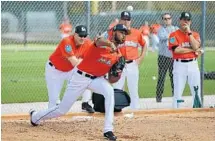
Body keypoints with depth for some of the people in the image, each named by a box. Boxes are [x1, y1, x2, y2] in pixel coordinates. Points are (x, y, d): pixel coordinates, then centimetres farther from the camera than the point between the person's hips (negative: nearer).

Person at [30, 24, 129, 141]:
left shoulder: (118, 55, 2)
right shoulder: (104, 43, -17)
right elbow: (99, 41, -46)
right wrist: (111, 44, -68)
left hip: (97, 78, 5)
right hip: (80, 77, -5)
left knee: (110, 91, -28)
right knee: (62, 109, 5)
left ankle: (108, 130, -26)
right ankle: (35, 117, 34)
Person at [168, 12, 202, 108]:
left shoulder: (195, 34, 10)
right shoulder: (174, 35, 0)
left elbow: (196, 47, -9)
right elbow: (176, 50, -15)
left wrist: (189, 32, -8)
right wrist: (193, 50, -9)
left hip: (193, 65, 3)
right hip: (179, 65, -3)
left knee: (196, 92, 2)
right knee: (177, 92, -2)